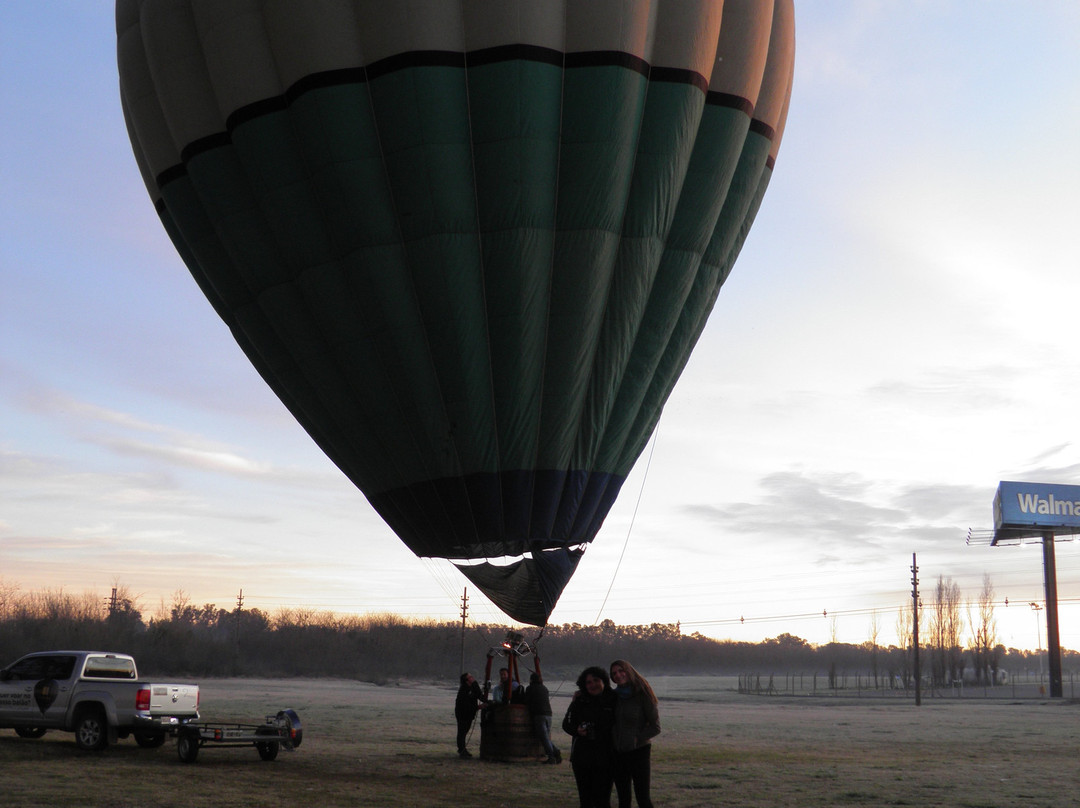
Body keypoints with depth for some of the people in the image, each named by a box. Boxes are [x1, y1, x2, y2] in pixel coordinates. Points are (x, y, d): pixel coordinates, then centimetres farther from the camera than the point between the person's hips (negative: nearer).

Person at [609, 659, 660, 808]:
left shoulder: (642, 694, -10)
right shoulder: (615, 696, 6)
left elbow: (655, 727, -9)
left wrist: (636, 739, -13)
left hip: (639, 752, -6)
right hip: (618, 753, 6)